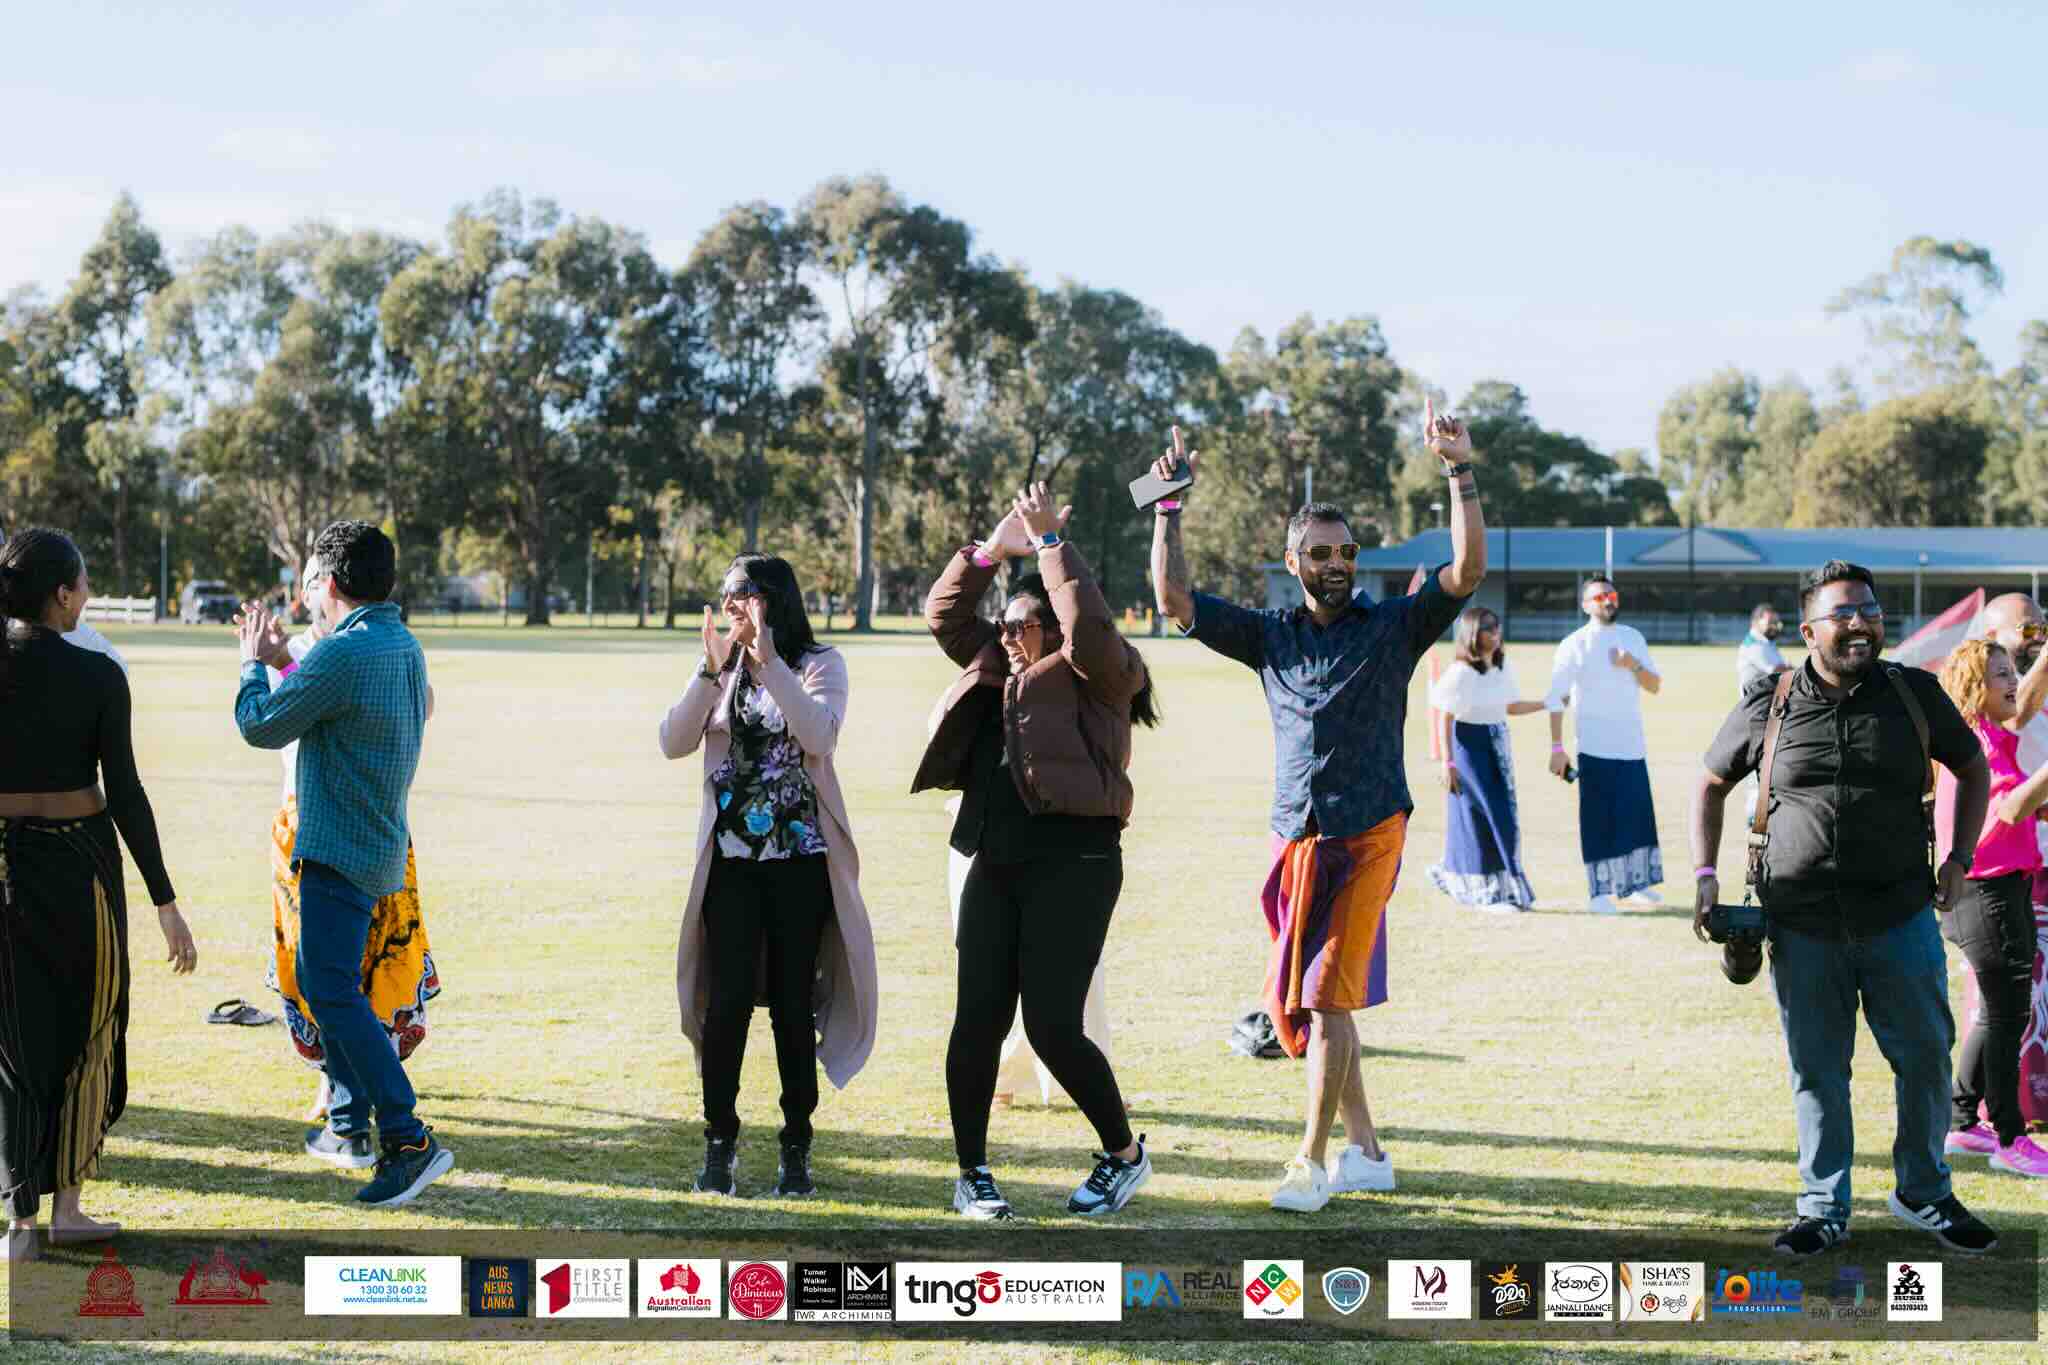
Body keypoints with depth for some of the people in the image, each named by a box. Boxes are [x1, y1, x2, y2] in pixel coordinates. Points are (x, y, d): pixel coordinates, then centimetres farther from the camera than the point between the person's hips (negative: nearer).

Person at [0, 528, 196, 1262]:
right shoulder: (98, 676, -11)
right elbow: (126, 795, -12)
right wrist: (166, 903, -7)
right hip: (79, 863, -2)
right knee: (86, 1034, 14)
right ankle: (66, 1203, 16)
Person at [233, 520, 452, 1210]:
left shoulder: (345, 652, -20)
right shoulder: (404, 644, 11)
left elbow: (262, 726, -11)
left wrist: (255, 664, 6)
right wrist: (284, 660, 28)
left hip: (340, 851, -10)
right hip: (378, 843, 10)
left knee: (335, 993, -14)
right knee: (315, 973, 23)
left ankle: (408, 1138, -20)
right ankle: (348, 1124, 29)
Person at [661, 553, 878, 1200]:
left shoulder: (819, 664, 2)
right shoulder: (718, 670, 11)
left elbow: (820, 735, -17)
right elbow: (674, 742, -4)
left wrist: (769, 662, -22)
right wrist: (712, 672, -15)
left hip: (799, 858, -2)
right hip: (730, 857, 2)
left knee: (794, 1002, 1)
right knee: (727, 1000, -5)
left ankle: (796, 1150, 10)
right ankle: (719, 1147, 4)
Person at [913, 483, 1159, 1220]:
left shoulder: (1100, 678, -2)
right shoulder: (995, 668, 19)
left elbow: (1090, 628, -21)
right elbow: (943, 614, 24)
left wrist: (1051, 544, -14)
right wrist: (990, 551, 11)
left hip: (1075, 864, -7)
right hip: (996, 867, 7)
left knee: (1053, 1027, -9)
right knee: (977, 1021, 2)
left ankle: (1125, 1154, 12)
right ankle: (972, 1173, 13)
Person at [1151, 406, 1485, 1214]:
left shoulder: (1392, 627, 4)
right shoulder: (1270, 637, 13)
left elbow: (1467, 571, -8)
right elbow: (1175, 599, 11)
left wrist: (1460, 473, -14)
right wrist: (1168, 510, 6)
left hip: (1368, 835, -5)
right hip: (1297, 838, 5)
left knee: (1328, 996, -12)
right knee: (1297, 998, 9)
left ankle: (1313, 1160, -7)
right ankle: (1365, 1151, 21)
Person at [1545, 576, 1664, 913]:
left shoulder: (1634, 638, 11)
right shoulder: (1575, 644, -5)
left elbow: (1655, 686, 12)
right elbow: (1557, 699, -8)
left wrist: (1634, 665, -9)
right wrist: (1557, 748, -14)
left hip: (1634, 747, 5)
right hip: (1596, 749, -5)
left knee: (1638, 816, 8)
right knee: (1599, 821, -5)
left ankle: (1636, 883, 19)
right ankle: (1599, 892, -1)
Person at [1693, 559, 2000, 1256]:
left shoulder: (1915, 694, 1)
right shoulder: (1767, 707, 0)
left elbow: (1972, 767, 15)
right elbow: (1712, 785, 14)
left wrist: (1957, 861, 6)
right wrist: (1705, 876, 4)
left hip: (1900, 919, 1)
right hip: (1803, 929, -1)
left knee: (1926, 1058, 6)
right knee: (1817, 1073, 7)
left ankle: (1923, 1194, 26)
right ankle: (1823, 1210, 20)